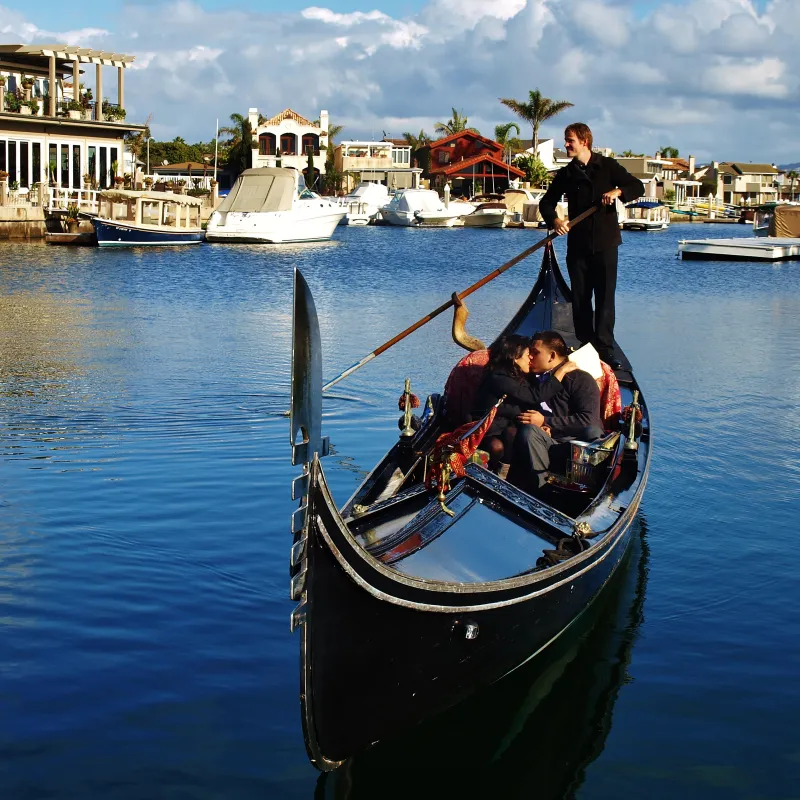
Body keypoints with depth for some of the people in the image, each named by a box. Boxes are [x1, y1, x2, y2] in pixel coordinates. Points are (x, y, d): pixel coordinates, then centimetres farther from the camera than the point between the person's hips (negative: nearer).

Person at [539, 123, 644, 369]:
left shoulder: (607, 166, 1)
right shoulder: (565, 174, 8)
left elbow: (638, 187, 2)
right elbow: (546, 202, 11)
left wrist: (618, 191, -19)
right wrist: (554, 219, -11)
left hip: (605, 242, -3)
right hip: (577, 243, 3)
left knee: (605, 296, -5)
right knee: (580, 298, 5)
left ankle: (605, 347, -4)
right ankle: (586, 345, 12)